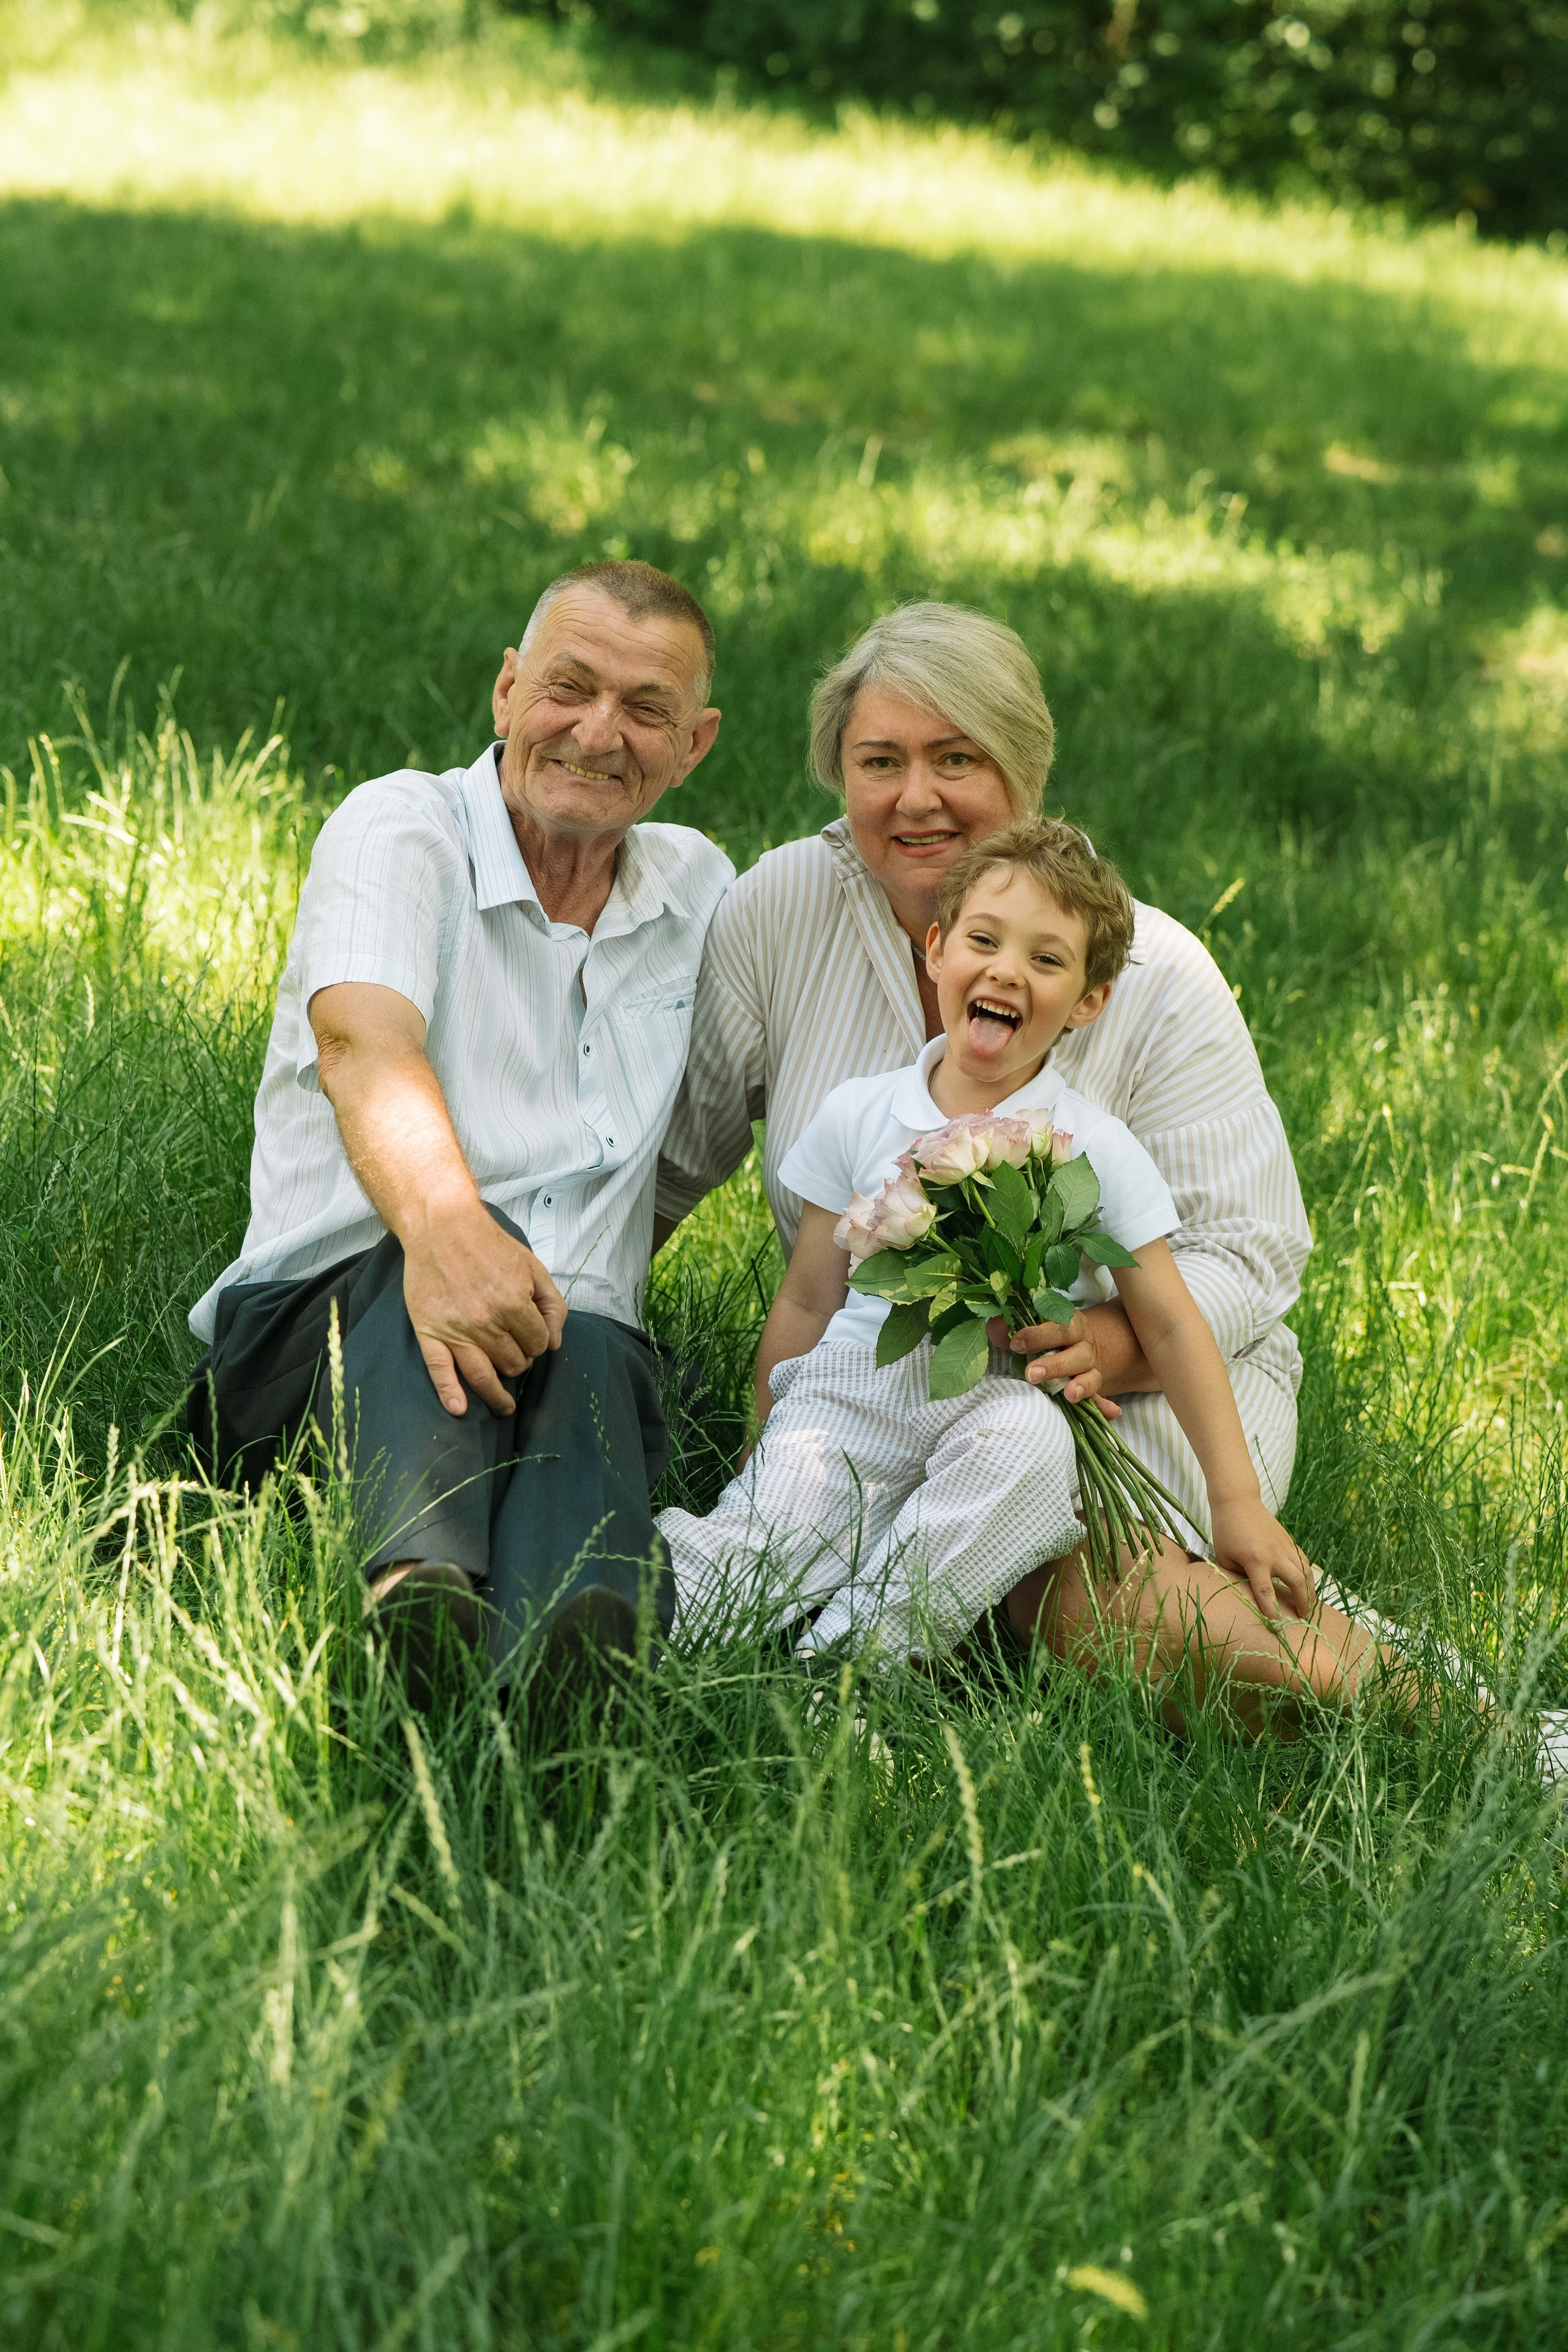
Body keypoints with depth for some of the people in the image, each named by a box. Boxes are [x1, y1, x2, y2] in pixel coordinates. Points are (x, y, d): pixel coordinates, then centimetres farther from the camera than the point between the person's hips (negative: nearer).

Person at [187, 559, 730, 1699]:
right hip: (333, 1314, -3)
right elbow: (364, 1043, -20)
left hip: (578, 1344, 3)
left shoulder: (700, 890, 20)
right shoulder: (401, 828, 1)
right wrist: (441, 1220, -42)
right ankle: (421, 1590, -68)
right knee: (457, 1270, -38)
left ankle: (569, 1674, -68)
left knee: (594, 1365, -35)